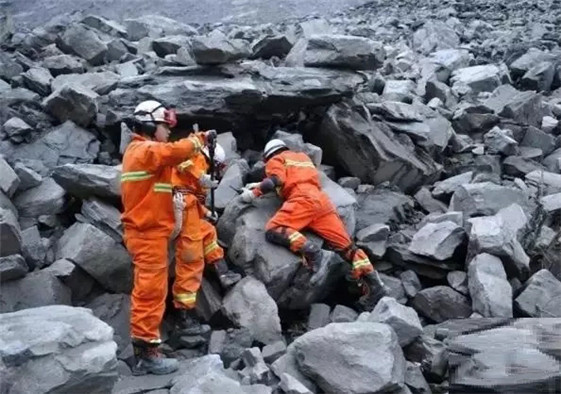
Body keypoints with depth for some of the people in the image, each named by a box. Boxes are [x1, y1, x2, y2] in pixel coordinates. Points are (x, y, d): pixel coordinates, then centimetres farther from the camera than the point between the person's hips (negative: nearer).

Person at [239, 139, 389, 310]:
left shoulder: (276, 160, 17)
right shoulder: (303, 157, 39)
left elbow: (276, 180, -3)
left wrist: (254, 193, 6)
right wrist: (260, 184, 41)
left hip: (303, 200, -7)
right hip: (322, 200, 7)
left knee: (273, 230, -17)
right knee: (346, 246, 2)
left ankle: (312, 253, -33)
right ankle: (374, 285, -9)